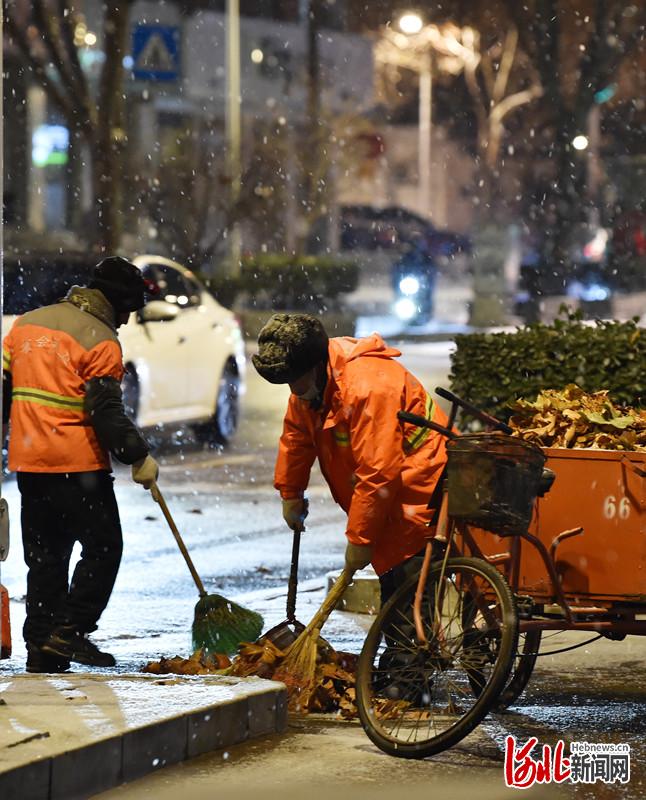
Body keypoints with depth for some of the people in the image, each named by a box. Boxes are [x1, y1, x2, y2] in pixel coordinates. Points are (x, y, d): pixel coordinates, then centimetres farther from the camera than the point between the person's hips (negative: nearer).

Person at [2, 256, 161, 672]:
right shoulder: (99, 338, -9)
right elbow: (106, 410, -15)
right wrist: (139, 458, -8)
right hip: (78, 465, -7)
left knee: (45, 555, 12)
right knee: (103, 547, 2)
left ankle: (41, 645, 10)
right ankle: (70, 631, -7)